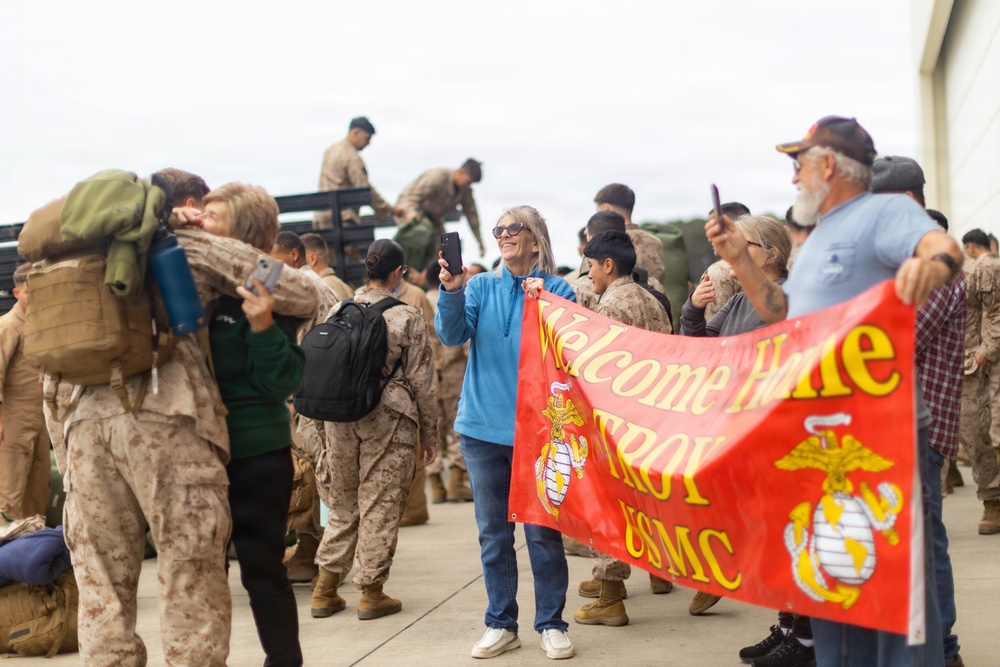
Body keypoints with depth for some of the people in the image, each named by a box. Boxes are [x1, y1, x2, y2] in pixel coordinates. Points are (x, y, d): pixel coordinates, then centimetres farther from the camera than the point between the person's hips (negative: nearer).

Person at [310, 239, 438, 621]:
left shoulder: (339, 312, 4)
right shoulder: (408, 318, -6)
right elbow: (423, 383, -3)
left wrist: (327, 424, 20)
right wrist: (429, 436, 5)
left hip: (340, 419, 4)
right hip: (388, 422, -4)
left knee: (342, 505, 15)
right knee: (380, 507, 5)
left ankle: (326, 589, 17)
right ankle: (371, 592, 10)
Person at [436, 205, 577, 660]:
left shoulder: (556, 290, -1)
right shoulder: (481, 288, 7)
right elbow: (453, 334, -7)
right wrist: (451, 292, -24)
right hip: (483, 427, 3)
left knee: (542, 532, 2)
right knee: (493, 533, 10)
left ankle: (551, 624, 15)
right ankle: (500, 624, 21)